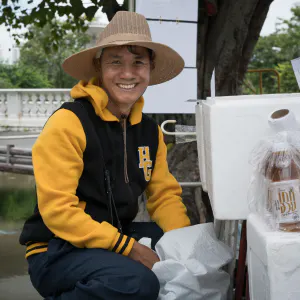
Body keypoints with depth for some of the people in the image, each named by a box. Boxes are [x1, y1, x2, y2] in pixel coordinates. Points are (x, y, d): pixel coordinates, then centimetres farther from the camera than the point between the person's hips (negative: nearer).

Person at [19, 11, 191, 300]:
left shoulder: (149, 130, 6)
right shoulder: (68, 123, -17)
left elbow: (164, 195, 7)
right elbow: (57, 210, -21)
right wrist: (127, 247, -25)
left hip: (118, 237, 7)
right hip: (57, 251, -7)